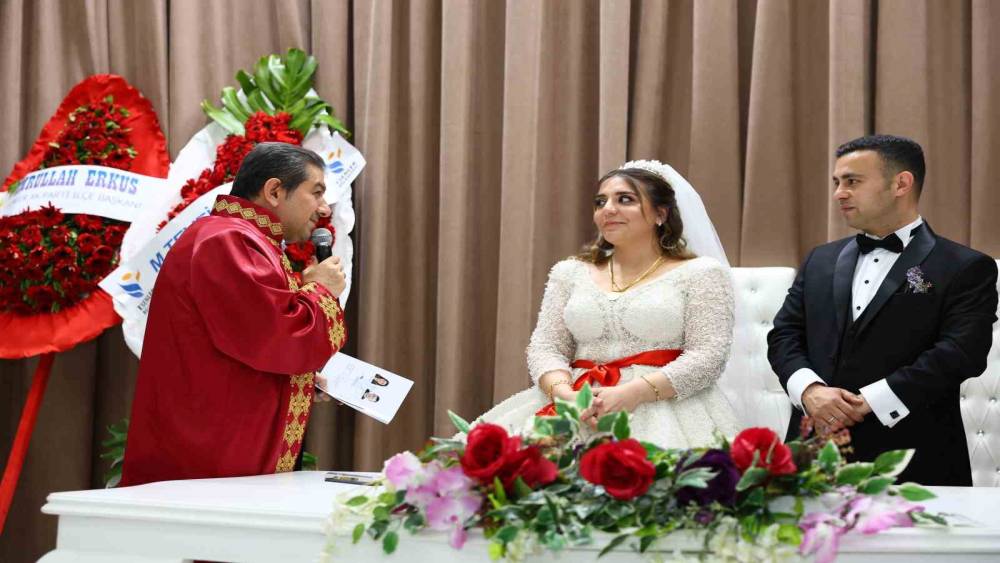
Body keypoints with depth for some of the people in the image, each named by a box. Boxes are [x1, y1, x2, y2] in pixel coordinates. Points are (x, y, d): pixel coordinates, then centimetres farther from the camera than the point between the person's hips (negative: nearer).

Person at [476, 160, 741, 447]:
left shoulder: (701, 273, 5)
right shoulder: (570, 273, 18)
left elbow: (707, 356, -4)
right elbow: (545, 347, 12)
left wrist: (632, 394, -17)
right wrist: (564, 394, -11)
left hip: (660, 404, -4)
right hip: (577, 403, 4)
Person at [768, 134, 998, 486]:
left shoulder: (965, 269, -2)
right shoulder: (821, 261, 15)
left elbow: (962, 352, -14)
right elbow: (784, 335, 11)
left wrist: (868, 402, -19)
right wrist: (809, 389, -11)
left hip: (912, 463, -4)